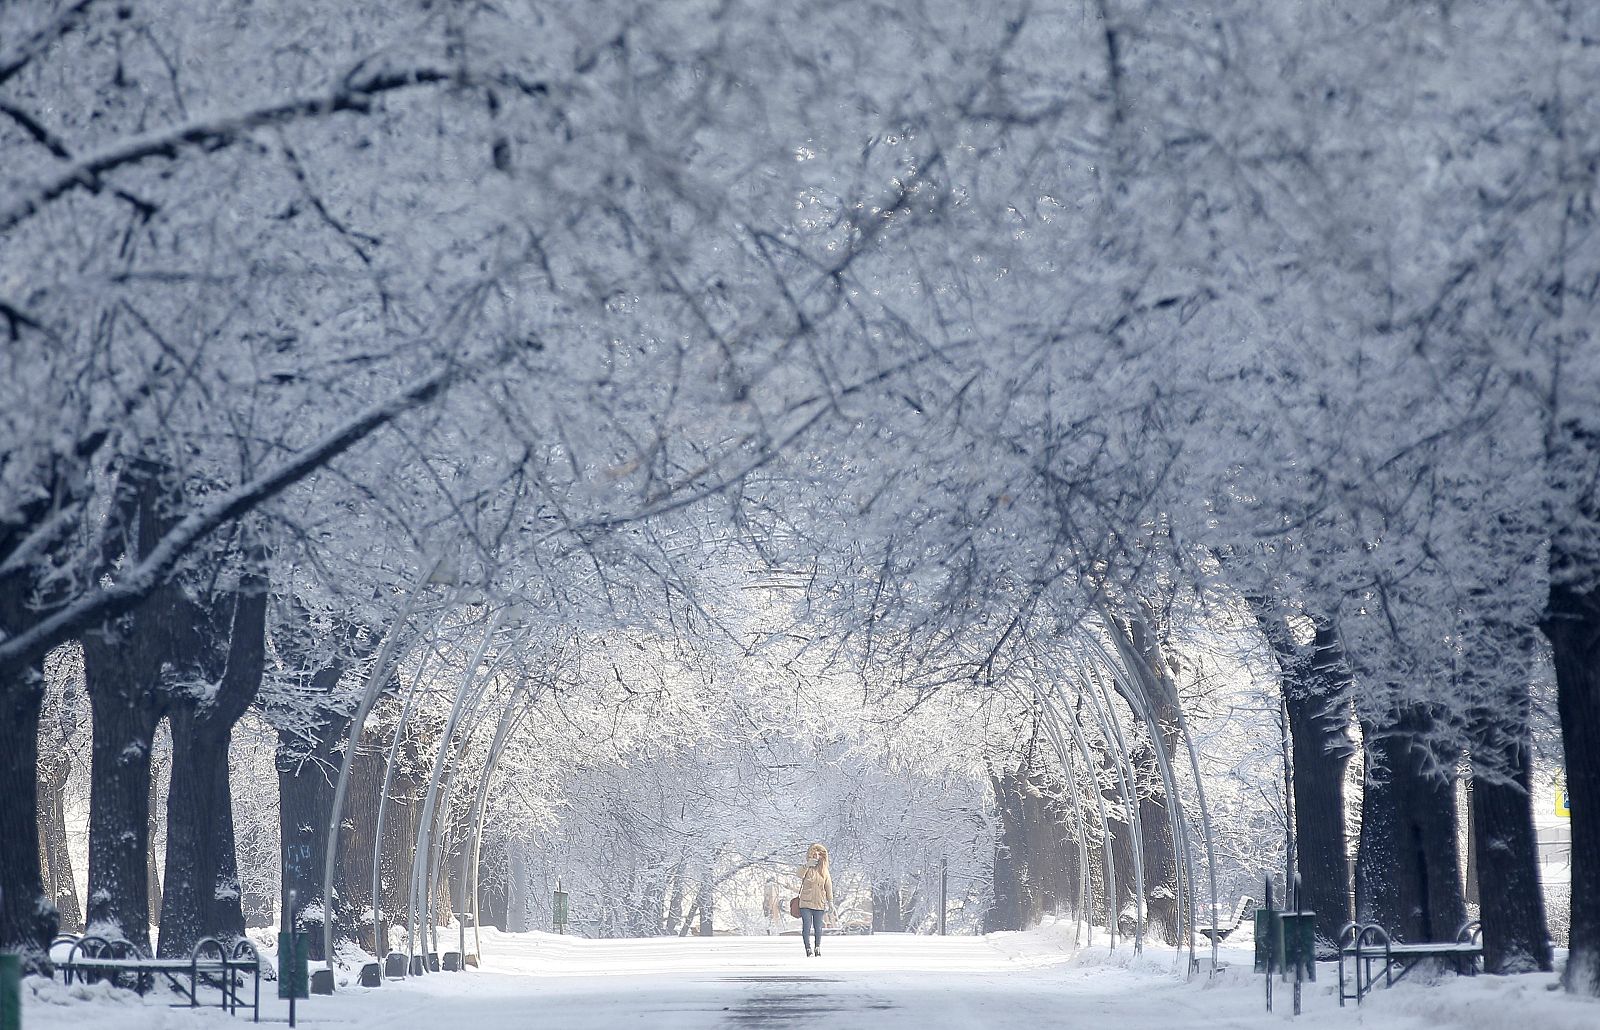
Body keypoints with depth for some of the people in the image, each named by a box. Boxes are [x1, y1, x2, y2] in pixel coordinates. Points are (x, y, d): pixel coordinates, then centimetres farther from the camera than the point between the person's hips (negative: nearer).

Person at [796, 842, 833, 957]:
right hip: (806, 903, -2)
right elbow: (800, 875, -20)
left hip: (819, 903, 2)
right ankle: (808, 949, -6)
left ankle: (817, 947, 22)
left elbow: (828, 886, 12)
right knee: (806, 926, -8)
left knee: (818, 927, 6)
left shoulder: (824, 870, 7)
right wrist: (807, 865, -34)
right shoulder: (807, 869, 1)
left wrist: (830, 901, 11)